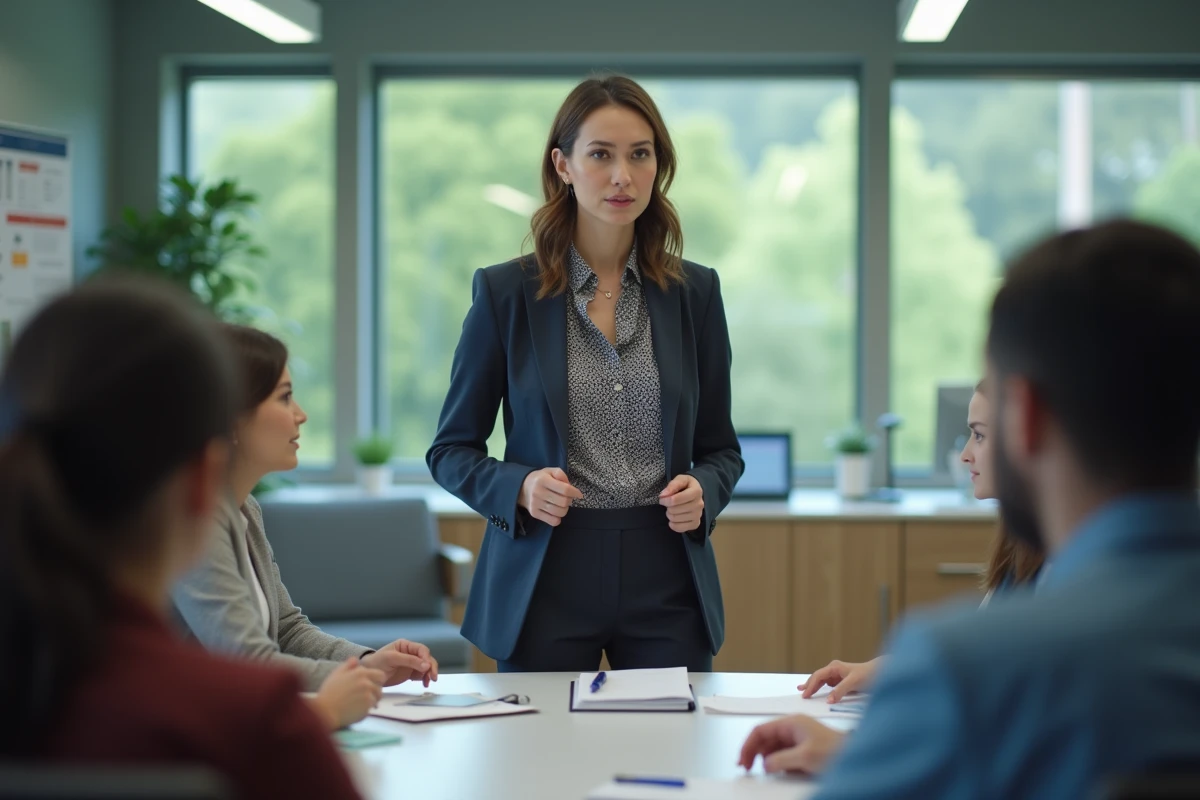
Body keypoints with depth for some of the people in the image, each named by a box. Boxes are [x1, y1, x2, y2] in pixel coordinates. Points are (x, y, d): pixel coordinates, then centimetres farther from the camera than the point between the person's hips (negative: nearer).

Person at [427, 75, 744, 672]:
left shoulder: (694, 292, 5)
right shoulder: (505, 292, -1)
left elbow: (720, 448, 12)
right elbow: (451, 450, 4)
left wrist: (702, 490, -10)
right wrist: (520, 488, -15)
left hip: (666, 583, 2)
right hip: (546, 580, -2)